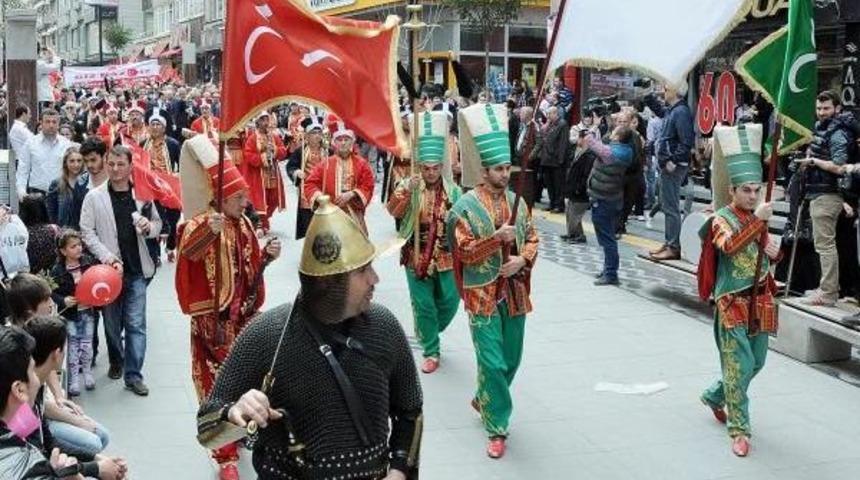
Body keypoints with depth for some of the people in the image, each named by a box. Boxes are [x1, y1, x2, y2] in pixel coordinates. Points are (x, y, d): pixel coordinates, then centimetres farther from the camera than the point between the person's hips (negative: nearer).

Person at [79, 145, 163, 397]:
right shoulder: (94, 197, -2)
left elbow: (157, 222, 14)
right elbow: (87, 232, -4)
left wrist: (149, 228, -10)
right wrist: (106, 256, -15)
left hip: (137, 269, 0)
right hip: (109, 268, 0)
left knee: (136, 324, -2)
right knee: (112, 322, 13)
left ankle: (133, 374, 3)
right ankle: (116, 361, 35)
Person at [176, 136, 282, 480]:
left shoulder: (244, 224, 6)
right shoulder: (202, 223, -17)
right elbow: (188, 251, -40)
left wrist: (267, 255, -4)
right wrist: (209, 231, -58)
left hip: (244, 313, 7)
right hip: (214, 318, -7)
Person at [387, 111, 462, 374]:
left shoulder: (453, 190, -1)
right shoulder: (409, 186, -6)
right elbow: (393, 211, -20)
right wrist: (407, 191, -35)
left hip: (445, 257, 2)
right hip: (417, 257, -2)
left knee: (450, 302, 9)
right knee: (424, 305, 4)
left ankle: (428, 333, 39)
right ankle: (431, 352, 18)